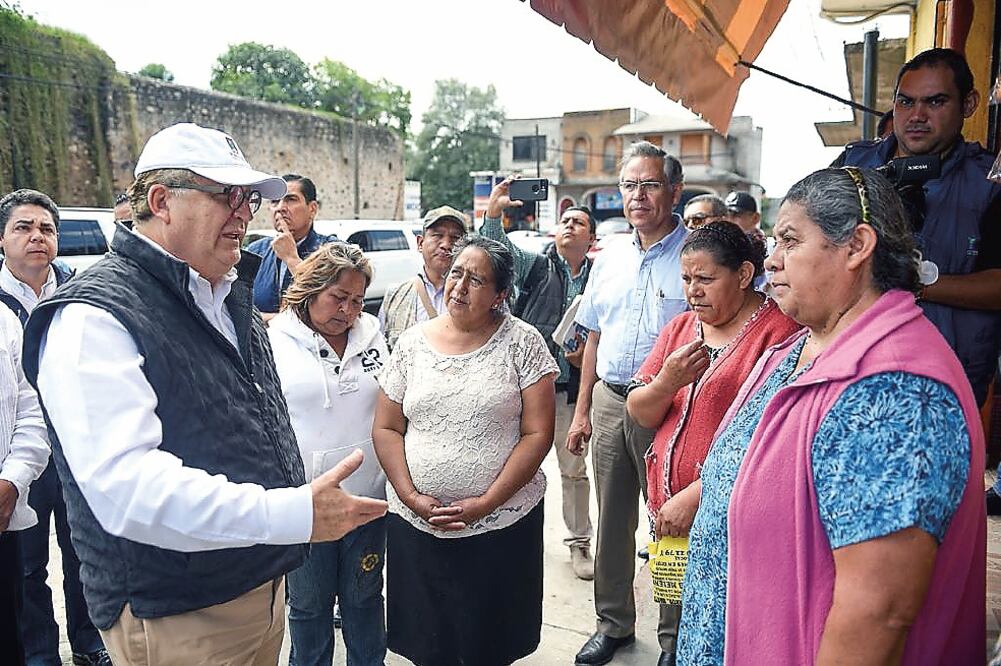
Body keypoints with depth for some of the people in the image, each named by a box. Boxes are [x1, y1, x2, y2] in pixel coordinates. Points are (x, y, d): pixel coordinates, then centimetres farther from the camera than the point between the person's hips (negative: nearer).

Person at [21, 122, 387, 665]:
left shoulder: (230, 297, 9)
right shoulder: (95, 317, -20)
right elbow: (124, 483, -32)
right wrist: (293, 514, -36)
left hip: (263, 584, 8)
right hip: (175, 622, -8)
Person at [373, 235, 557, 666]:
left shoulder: (522, 342, -5)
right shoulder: (412, 343, 3)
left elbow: (538, 433, -8)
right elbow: (386, 429, 5)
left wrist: (487, 502, -15)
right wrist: (411, 496, -8)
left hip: (502, 523, -2)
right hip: (415, 525, 2)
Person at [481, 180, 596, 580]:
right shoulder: (536, 266, 4)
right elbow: (498, 249, -11)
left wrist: (588, 354, -9)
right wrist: (494, 212, -28)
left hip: (571, 386, 0)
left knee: (575, 469, 11)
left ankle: (579, 543, 27)